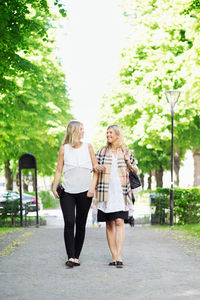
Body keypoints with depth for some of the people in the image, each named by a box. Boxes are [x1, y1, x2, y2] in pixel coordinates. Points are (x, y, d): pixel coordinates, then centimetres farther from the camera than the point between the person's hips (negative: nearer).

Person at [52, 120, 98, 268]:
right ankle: (70, 257, -13)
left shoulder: (88, 147, 8)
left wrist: (93, 186, -4)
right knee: (69, 223, -13)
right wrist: (54, 187, -2)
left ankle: (76, 257, 12)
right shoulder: (64, 149, 6)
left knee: (81, 225, 4)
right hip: (67, 191, -1)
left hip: (85, 192, 1)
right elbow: (59, 170, 8)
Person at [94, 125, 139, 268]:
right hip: (106, 192, 2)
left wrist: (128, 162, -5)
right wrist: (97, 168, -8)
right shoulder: (101, 152, 11)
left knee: (119, 222, -14)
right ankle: (114, 256, 7)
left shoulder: (127, 152, 9)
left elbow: (136, 171, 15)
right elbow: (95, 168, 16)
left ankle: (119, 256, -17)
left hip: (121, 192, -2)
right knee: (109, 224, 3)